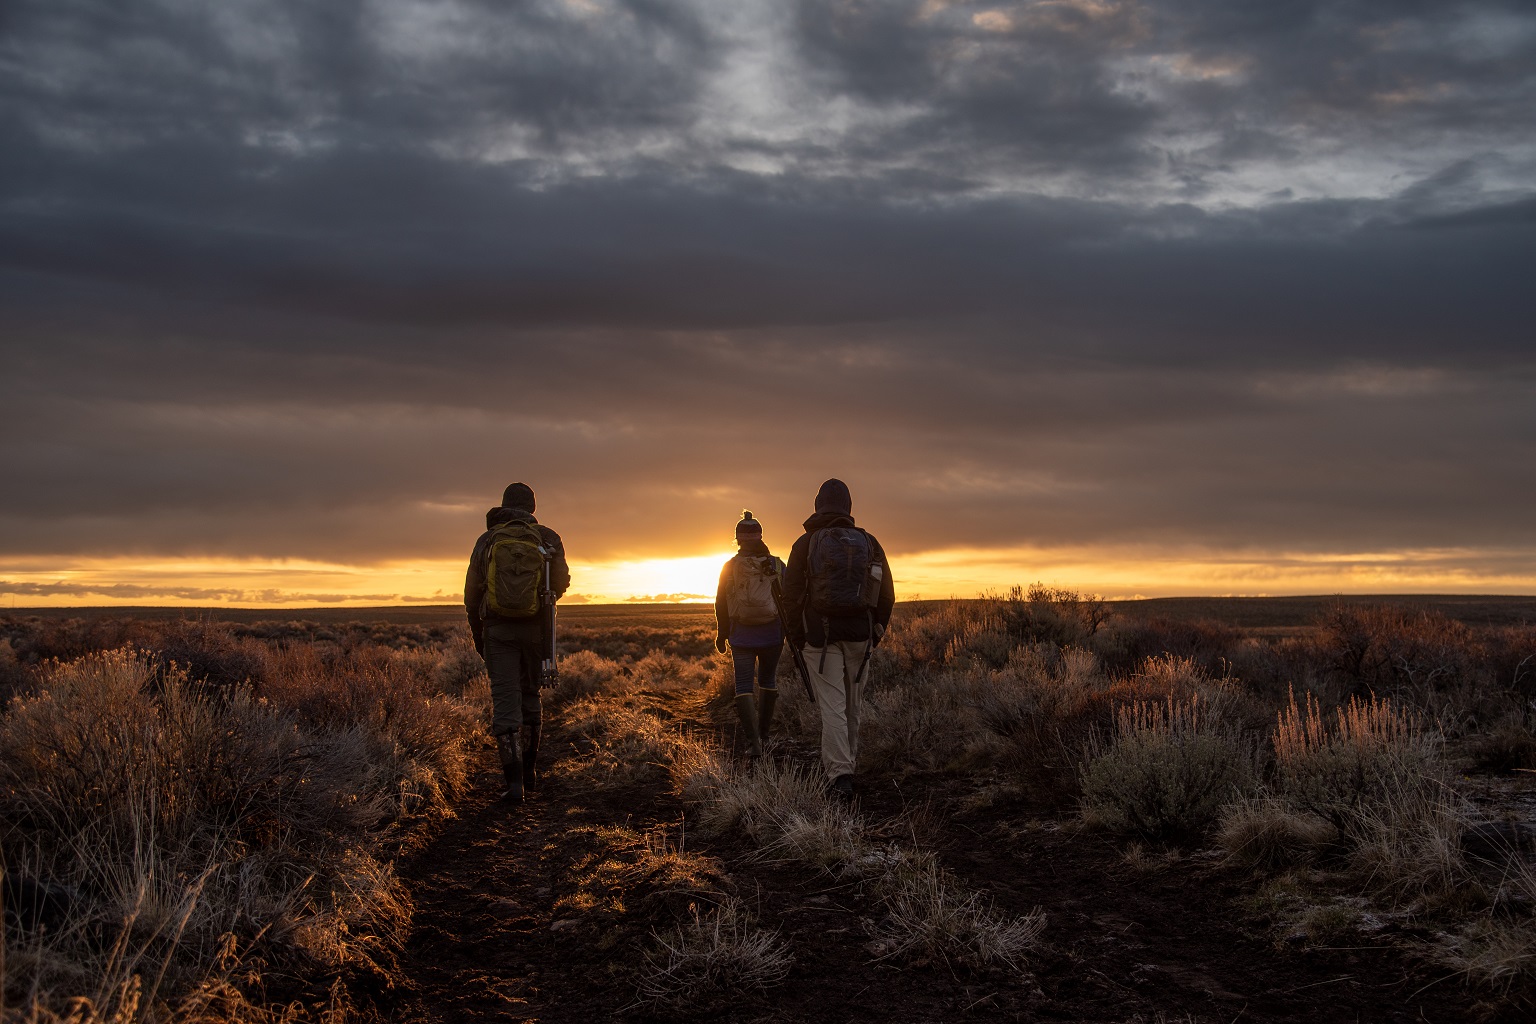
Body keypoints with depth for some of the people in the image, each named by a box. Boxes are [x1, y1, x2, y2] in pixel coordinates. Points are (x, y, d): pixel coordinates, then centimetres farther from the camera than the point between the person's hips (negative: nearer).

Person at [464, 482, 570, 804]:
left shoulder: (487, 541, 1)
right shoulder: (549, 540, 0)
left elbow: (472, 592, 2)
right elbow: (560, 585, 2)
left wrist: (477, 633, 15)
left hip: (497, 629, -1)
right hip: (535, 629, 1)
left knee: (506, 702, -3)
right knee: (530, 694, 20)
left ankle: (514, 781, -13)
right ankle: (528, 769, 28)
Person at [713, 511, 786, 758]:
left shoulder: (730, 567, -2)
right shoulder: (777, 566, 0)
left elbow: (721, 604, 4)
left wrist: (721, 635, 15)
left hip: (742, 636, -1)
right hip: (772, 636, 2)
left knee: (744, 686, -1)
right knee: (767, 680, 19)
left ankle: (753, 741, -15)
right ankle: (763, 732, 28)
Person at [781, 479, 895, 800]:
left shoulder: (805, 544, -3)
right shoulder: (869, 543, 3)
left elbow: (792, 594, -3)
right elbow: (886, 593, 4)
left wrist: (796, 636, 9)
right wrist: (876, 632, 15)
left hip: (820, 634, -2)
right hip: (860, 634, 2)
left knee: (832, 704, -3)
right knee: (851, 704, 17)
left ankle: (840, 774, -14)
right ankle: (845, 764, 30)